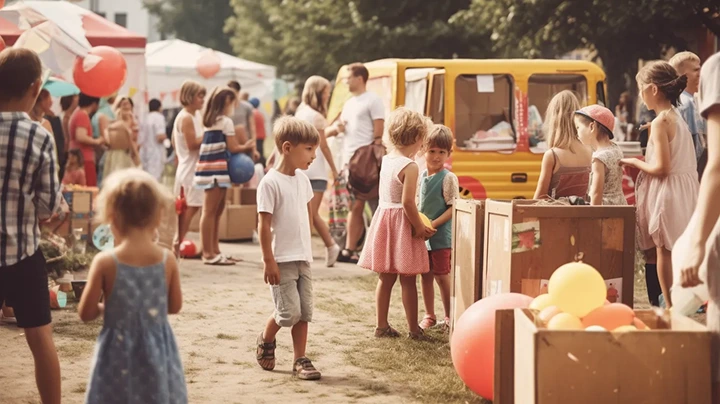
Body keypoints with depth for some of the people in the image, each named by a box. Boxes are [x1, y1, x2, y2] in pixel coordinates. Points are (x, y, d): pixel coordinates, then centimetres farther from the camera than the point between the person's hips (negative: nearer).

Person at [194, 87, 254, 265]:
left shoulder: (210, 121, 18)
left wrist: (242, 147, 12)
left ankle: (214, 251, 17)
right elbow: (233, 147, -9)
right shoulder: (226, 121, -6)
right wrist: (247, 147, 8)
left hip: (208, 167, 9)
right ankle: (209, 254, -6)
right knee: (210, 211, -7)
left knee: (217, 211, 13)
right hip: (217, 169, -9)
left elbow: (221, 145, 13)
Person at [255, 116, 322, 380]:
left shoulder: (302, 179, 8)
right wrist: (268, 261, -16)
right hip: (281, 260, -7)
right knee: (289, 312, -9)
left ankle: (300, 360, 13)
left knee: (304, 312, 6)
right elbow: (264, 225, -15)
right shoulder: (270, 183, -14)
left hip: (303, 258, 7)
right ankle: (266, 341, 18)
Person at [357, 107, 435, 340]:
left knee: (386, 278, 14)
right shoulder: (410, 166, -18)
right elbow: (407, 202, -22)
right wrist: (420, 227, -12)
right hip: (402, 224, -7)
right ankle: (414, 329, 8)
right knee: (408, 280, 1)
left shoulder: (386, 160, 6)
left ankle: (382, 326, 20)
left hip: (383, 218, 7)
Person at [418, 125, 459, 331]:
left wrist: (433, 224, -21)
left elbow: (453, 208, -15)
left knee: (441, 275, 0)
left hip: (441, 235, -6)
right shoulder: (421, 175, 6)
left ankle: (449, 317, 11)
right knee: (426, 275, 11)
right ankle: (429, 315, 22)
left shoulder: (448, 178, -12)